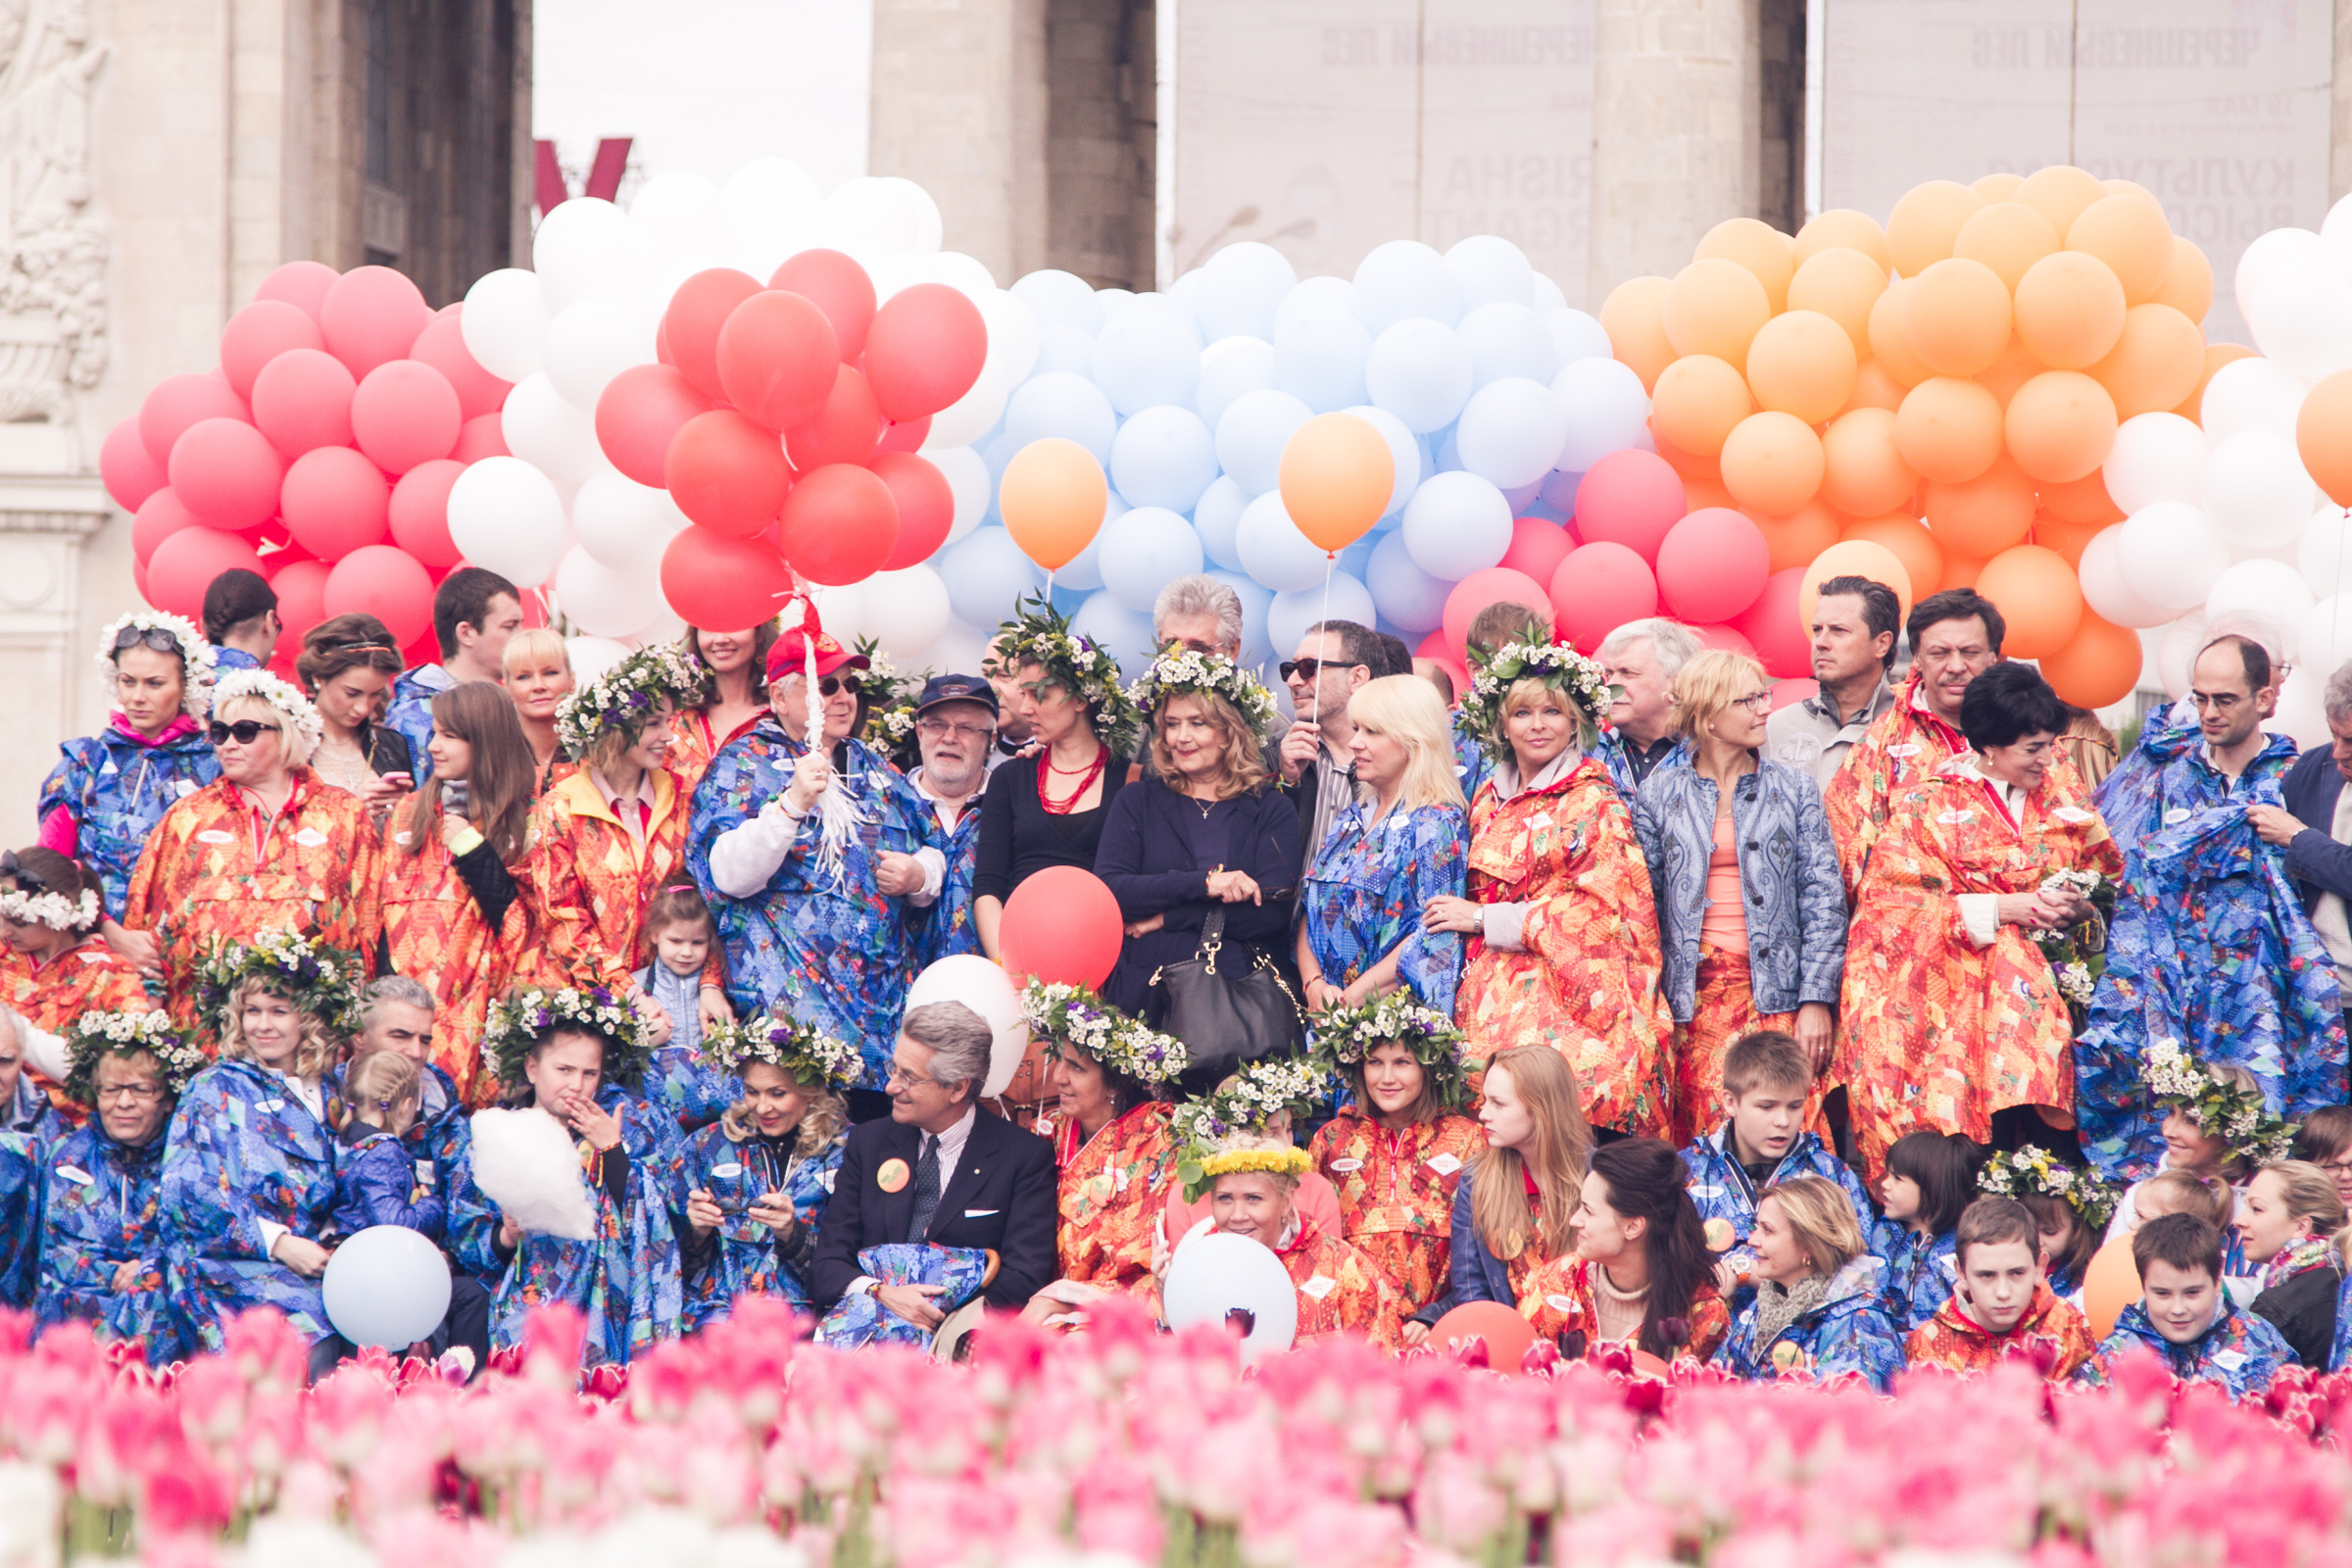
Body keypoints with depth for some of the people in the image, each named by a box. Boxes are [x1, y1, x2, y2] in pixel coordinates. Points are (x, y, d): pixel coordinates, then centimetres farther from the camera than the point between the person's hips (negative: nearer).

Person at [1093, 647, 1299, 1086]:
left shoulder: (1271, 811, 10)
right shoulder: (1137, 803, 14)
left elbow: (1273, 913, -3)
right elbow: (1108, 891, -1)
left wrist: (1164, 918, -5)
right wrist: (1204, 884, -12)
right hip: (1147, 1001, 0)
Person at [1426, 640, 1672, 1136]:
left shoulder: (1596, 802, 0)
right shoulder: (1490, 800, 17)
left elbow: (1601, 909, -8)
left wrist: (1487, 919, -6)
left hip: (1566, 1000, -5)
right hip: (1491, 998, 5)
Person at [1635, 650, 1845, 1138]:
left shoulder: (1794, 791, 9)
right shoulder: (1657, 796, 8)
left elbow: (1824, 900, 5)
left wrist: (1816, 1000, -4)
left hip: (1776, 991, 0)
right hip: (1695, 996, 0)